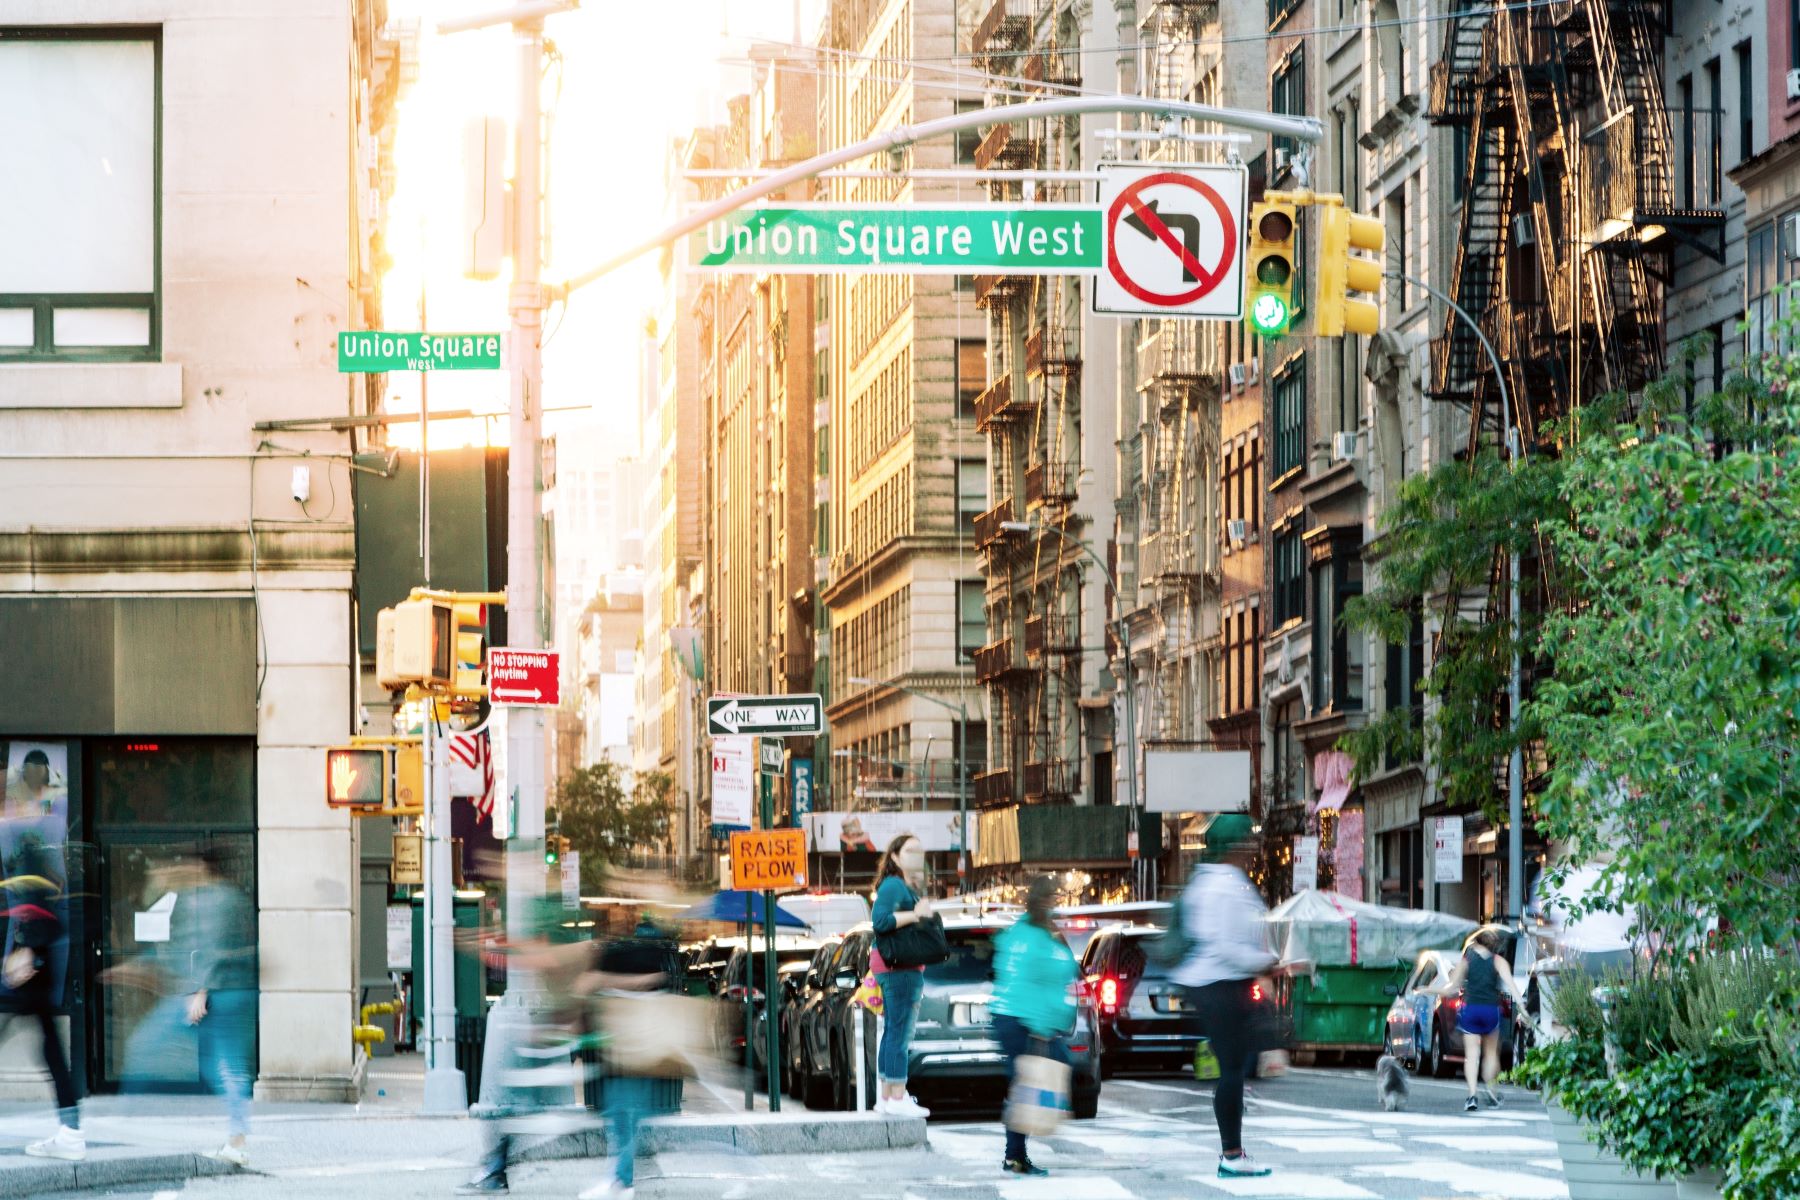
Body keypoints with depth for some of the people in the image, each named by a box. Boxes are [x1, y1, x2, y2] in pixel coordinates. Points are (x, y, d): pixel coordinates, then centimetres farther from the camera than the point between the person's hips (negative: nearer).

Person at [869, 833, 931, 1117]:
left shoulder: (909, 887, 19)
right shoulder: (893, 885, -13)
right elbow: (880, 921, -25)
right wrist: (916, 914, -21)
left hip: (900, 968, 11)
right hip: (900, 968, -11)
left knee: (893, 1031, 13)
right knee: (901, 1032, -11)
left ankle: (887, 1097, 17)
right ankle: (897, 1099, -11)